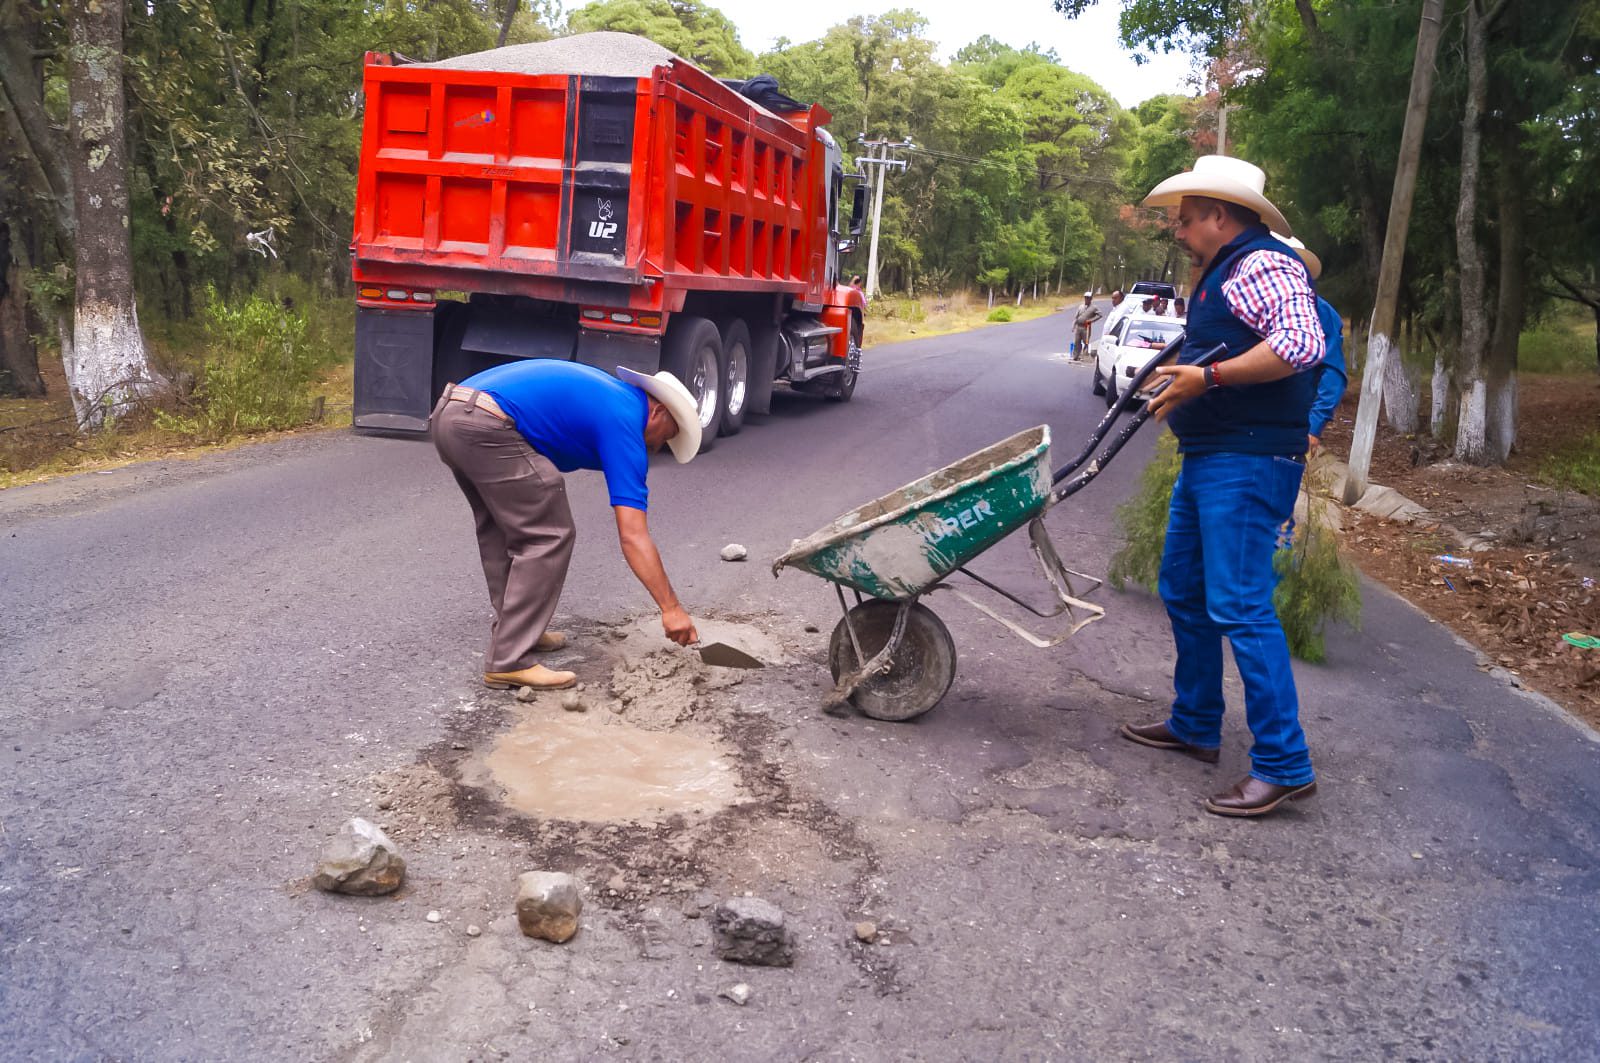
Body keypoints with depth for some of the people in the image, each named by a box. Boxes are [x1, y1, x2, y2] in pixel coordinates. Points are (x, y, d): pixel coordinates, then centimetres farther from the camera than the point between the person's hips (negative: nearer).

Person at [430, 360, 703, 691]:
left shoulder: (606, 393, 25)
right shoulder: (624, 422, -1)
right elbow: (632, 535, -7)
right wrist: (671, 608, -7)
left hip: (449, 412, 10)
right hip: (485, 426, -10)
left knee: (501, 529, 23)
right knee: (548, 537, -2)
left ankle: (513, 629, 32)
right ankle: (508, 662, -2)